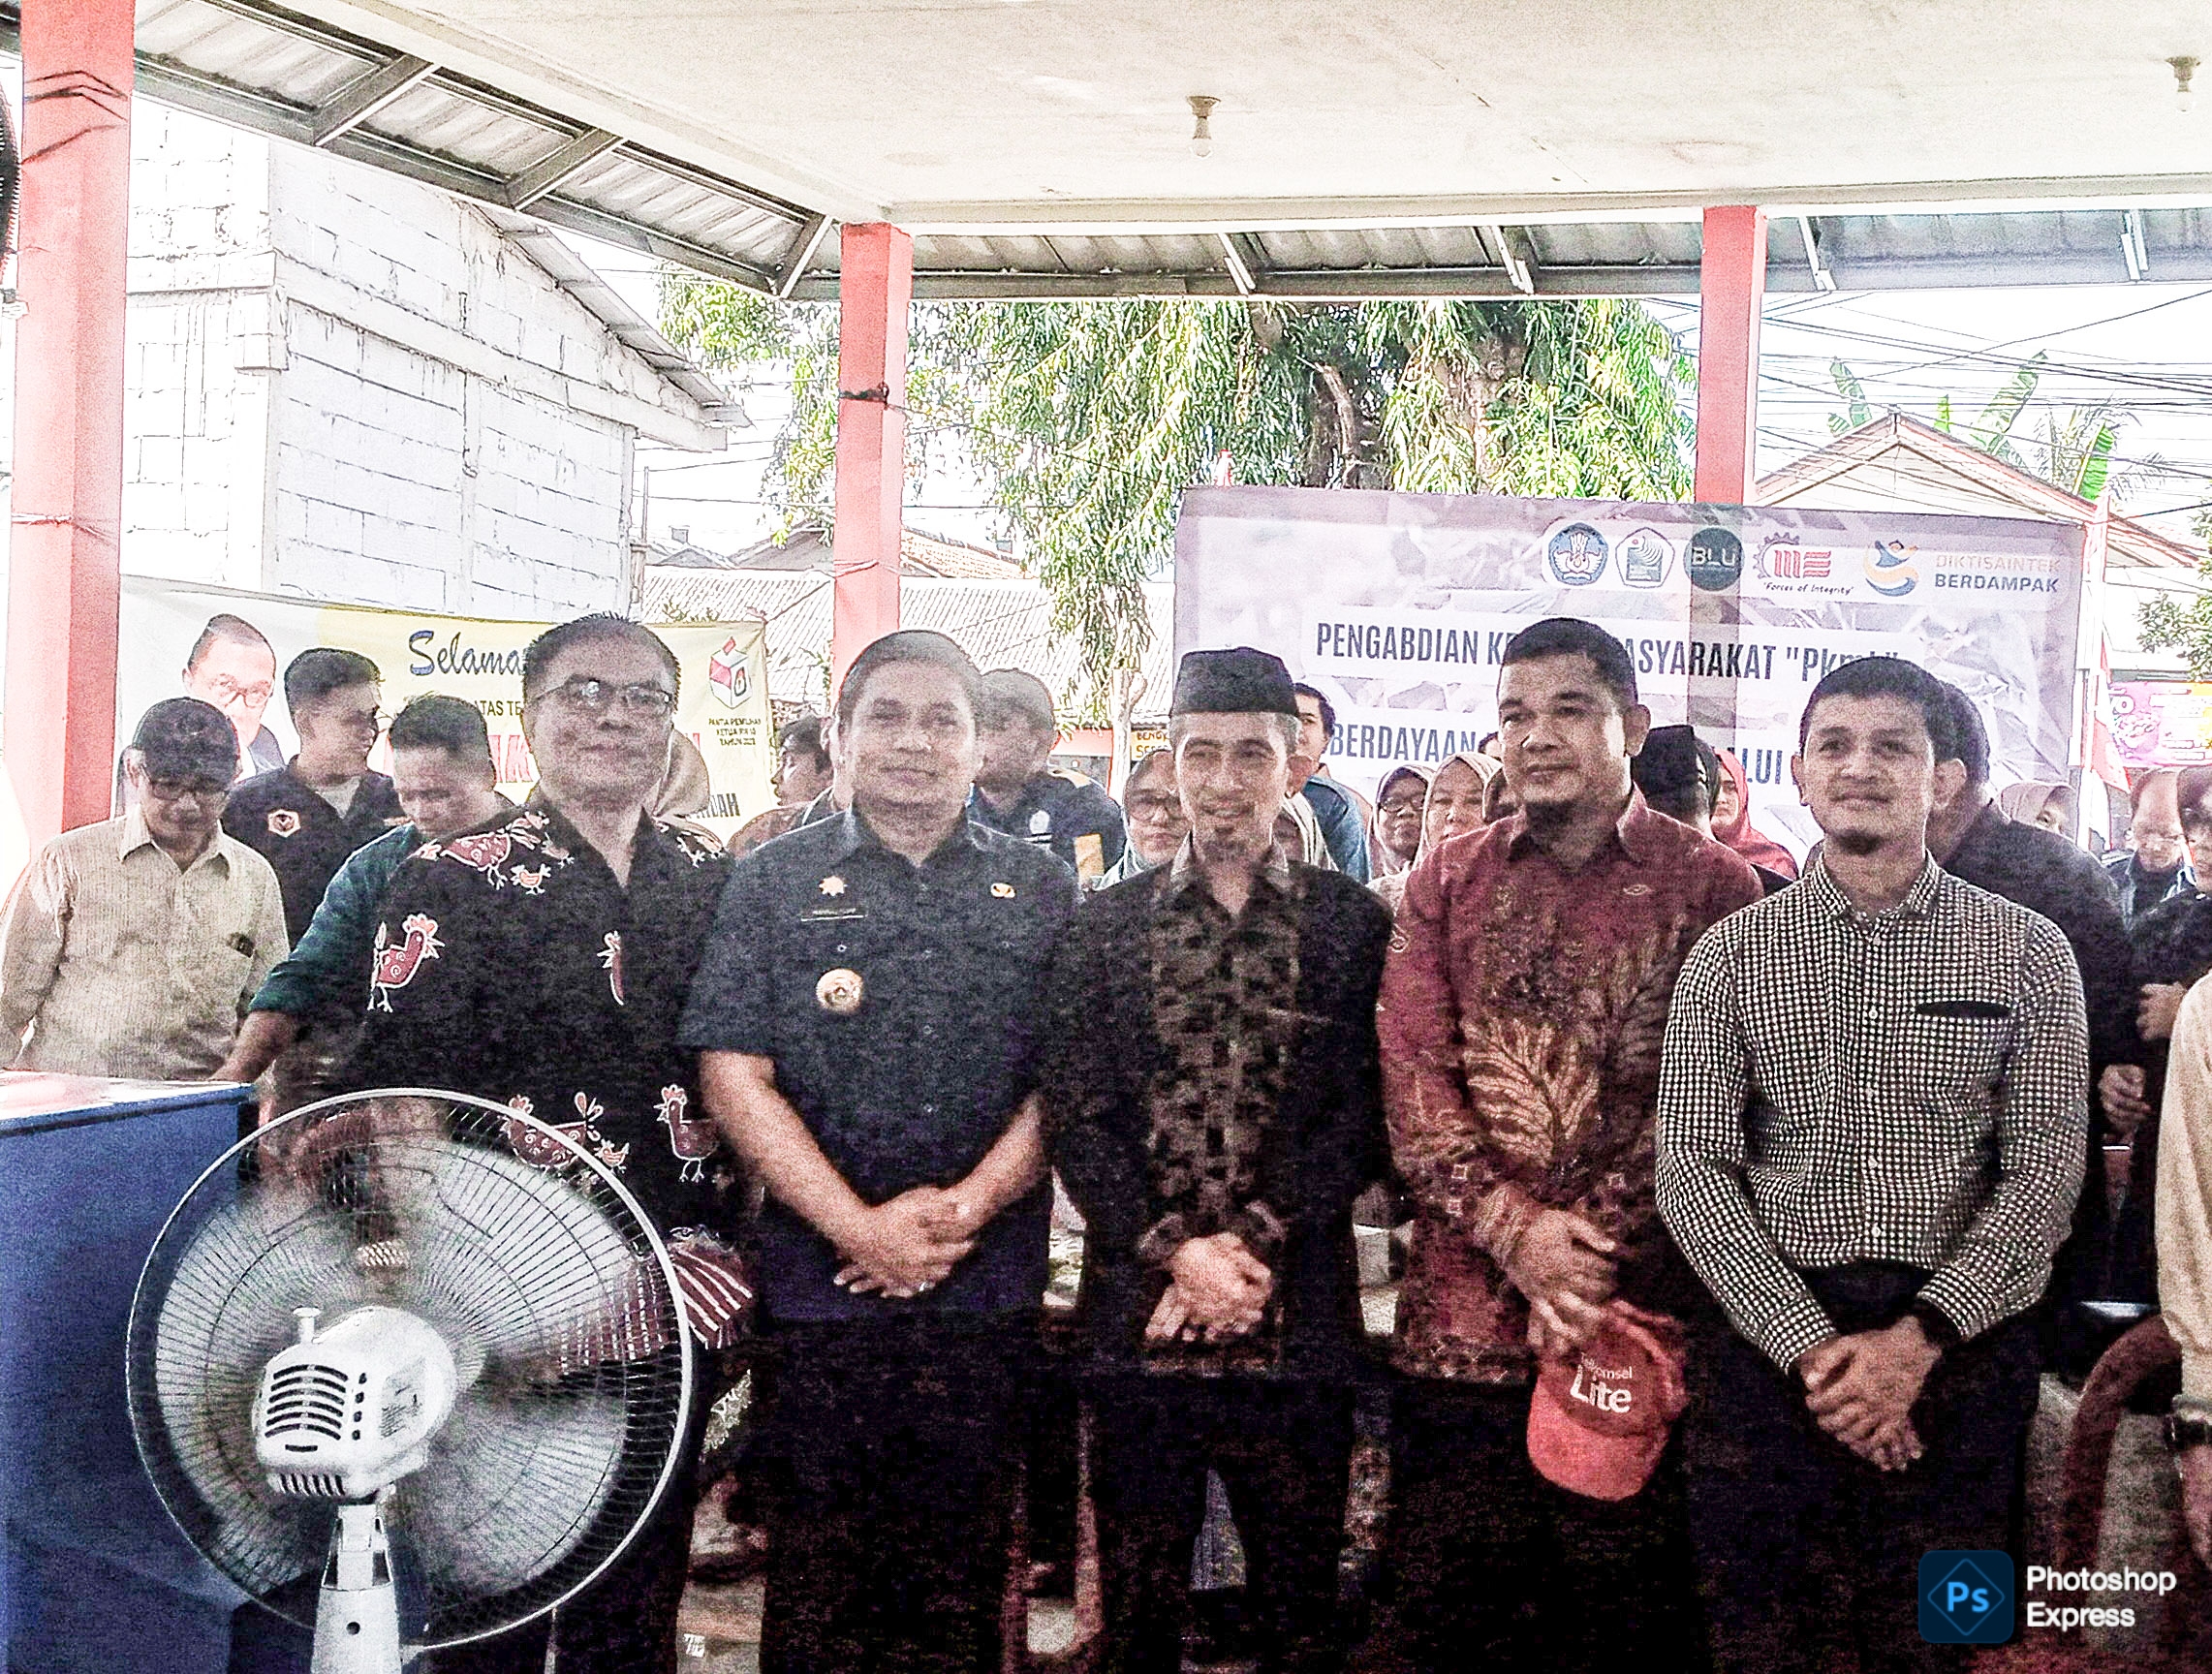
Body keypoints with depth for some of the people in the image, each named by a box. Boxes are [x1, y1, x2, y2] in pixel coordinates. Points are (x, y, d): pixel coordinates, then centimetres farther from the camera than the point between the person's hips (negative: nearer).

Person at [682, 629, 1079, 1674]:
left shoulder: (1040, 890, 9)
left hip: (988, 1292, 1)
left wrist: (966, 1206, -10)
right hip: (818, 1281, -1)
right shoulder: (775, 882, 4)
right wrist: (858, 1226, -11)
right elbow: (733, 1074, -3)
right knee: (816, 1564, 4)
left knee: (962, 1570, 8)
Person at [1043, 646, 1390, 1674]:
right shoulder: (1108, 925, 7)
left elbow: (1365, 1113, -2)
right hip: (1136, 1316, 1)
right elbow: (1074, 1115, 2)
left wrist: (1253, 1242, -12)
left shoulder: (1354, 924, 4)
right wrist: (1174, 1246, -11)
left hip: (1297, 1321, -1)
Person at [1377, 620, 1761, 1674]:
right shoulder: (1448, 882, 10)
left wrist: (1591, 1257, -13)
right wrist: (1516, 1230, -12)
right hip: (1459, 1318, 2)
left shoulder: (1712, 885, 1)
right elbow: (1412, 1081, 1)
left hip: (1638, 1319, -2)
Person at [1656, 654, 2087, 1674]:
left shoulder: (2027, 955, 4)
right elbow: (1694, 1166, -2)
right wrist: (1809, 1344, -12)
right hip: (1766, 1340, 0)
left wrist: (1919, 1335, -13)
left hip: (1961, 1349, 0)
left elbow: (2045, 1172, -2)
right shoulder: (1732, 954, 4)